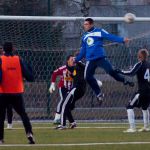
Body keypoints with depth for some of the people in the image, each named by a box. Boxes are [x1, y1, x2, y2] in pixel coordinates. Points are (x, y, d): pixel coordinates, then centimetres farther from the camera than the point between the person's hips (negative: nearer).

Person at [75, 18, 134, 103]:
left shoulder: (99, 32, 1)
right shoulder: (84, 37, 18)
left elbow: (111, 37, -9)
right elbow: (83, 51, 24)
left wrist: (122, 40, -22)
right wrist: (76, 60, 18)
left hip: (101, 58, -5)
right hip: (90, 60, 5)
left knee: (111, 71, -18)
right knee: (88, 77, -5)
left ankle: (124, 81, 4)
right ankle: (99, 94, 8)